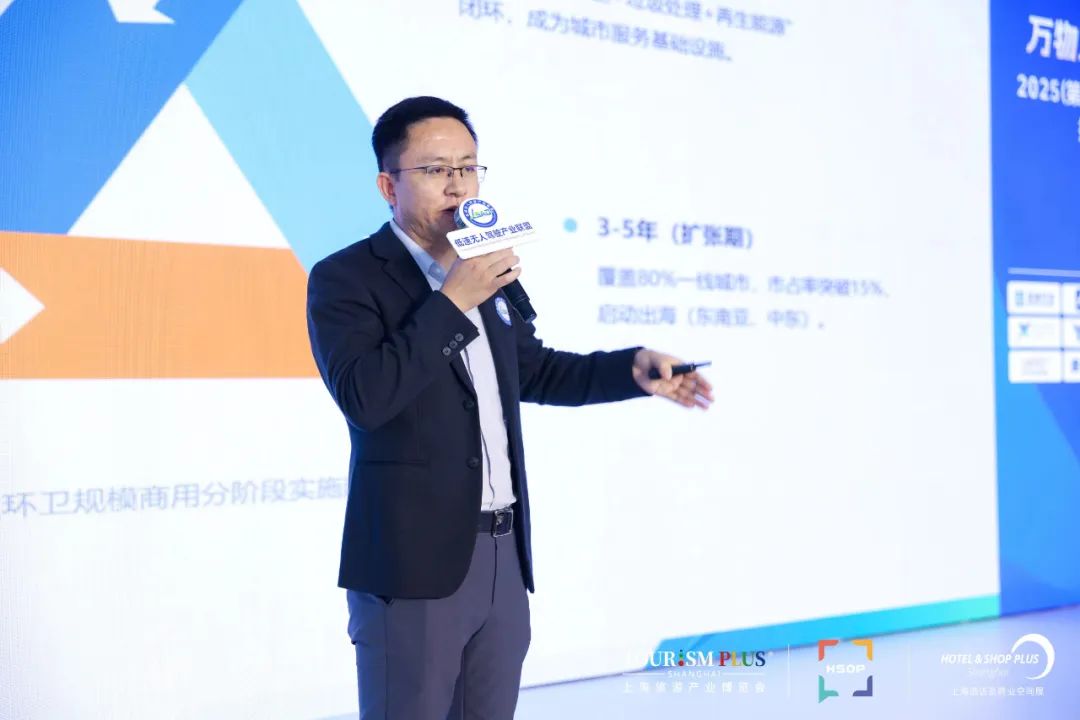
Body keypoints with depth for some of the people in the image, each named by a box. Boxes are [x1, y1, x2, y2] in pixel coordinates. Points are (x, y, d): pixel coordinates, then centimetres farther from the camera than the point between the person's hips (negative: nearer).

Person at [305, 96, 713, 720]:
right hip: (415, 565, -7)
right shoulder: (346, 278, -9)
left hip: (505, 560, 7)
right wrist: (454, 301, -21)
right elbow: (364, 397, -23)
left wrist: (634, 368, 11)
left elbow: (535, 373, 24)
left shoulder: (485, 275, 12)